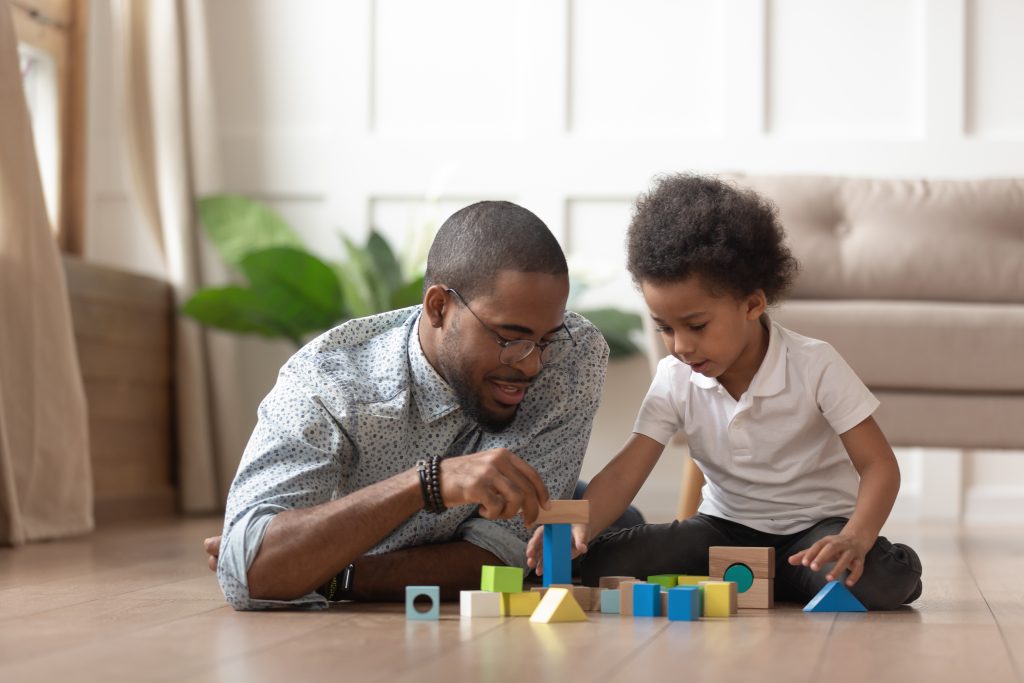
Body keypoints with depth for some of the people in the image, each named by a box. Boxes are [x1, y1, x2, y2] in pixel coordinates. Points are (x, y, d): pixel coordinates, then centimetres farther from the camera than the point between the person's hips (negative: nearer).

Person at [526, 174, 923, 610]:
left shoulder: (815, 367, -16)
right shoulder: (676, 378, -6)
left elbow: (878, 466, -16)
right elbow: (624, 474, -11)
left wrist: (854, 540, -37)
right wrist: (578, 528, -33)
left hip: (814, 527, -3)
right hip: (725, 527, 3)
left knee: (880, 581, -37)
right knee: (599, 566, -21)